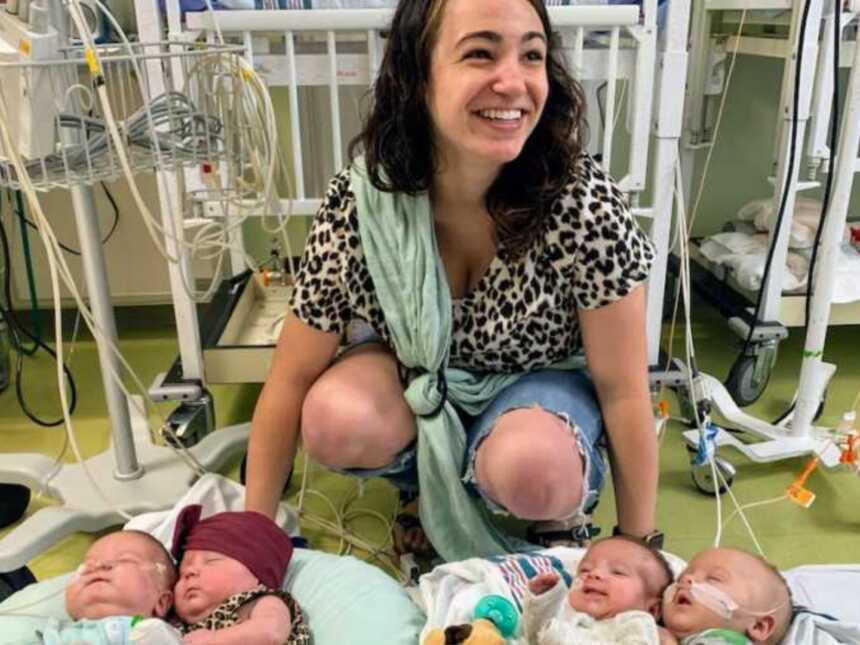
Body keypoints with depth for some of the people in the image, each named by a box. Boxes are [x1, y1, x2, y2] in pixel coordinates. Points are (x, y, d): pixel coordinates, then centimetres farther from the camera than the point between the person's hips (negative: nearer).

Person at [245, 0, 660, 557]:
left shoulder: (585, 202, -29)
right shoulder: (359, 202, -25)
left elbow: (623, 390, -19)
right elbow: (293, 377, -16)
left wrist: (639, 543, -12)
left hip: (542, 378, -1)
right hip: (414, 368, 2)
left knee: (531, 472, -34)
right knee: (335, 425, -28)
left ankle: (562, 506, 3)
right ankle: (427, 481, 5)